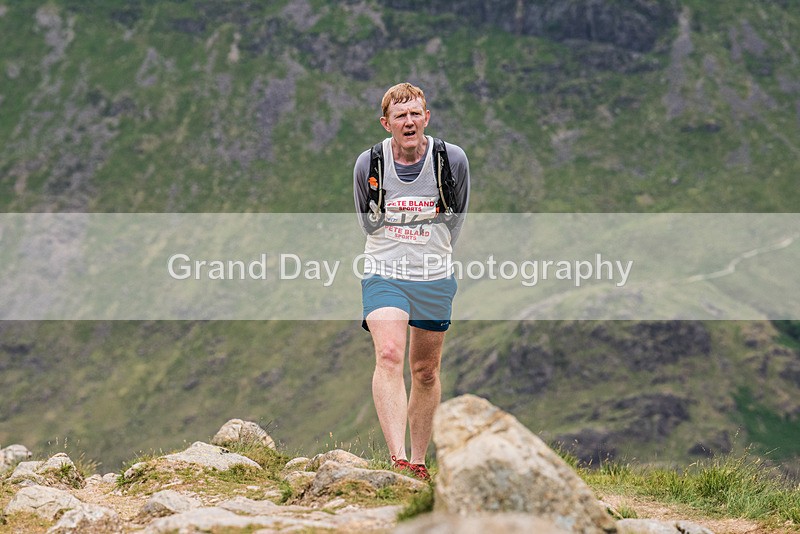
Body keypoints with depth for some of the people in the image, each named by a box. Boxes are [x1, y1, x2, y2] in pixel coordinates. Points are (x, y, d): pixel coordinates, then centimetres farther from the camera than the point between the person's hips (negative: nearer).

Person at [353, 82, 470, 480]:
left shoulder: (453, 159, -5)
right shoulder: (367, 164, -6)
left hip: (435, 279, 2)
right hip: (383, 275, -2)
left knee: (426, 372, 10)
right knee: (389, 357, -23)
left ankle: (418, 462, 24)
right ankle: (397, 459, -32)